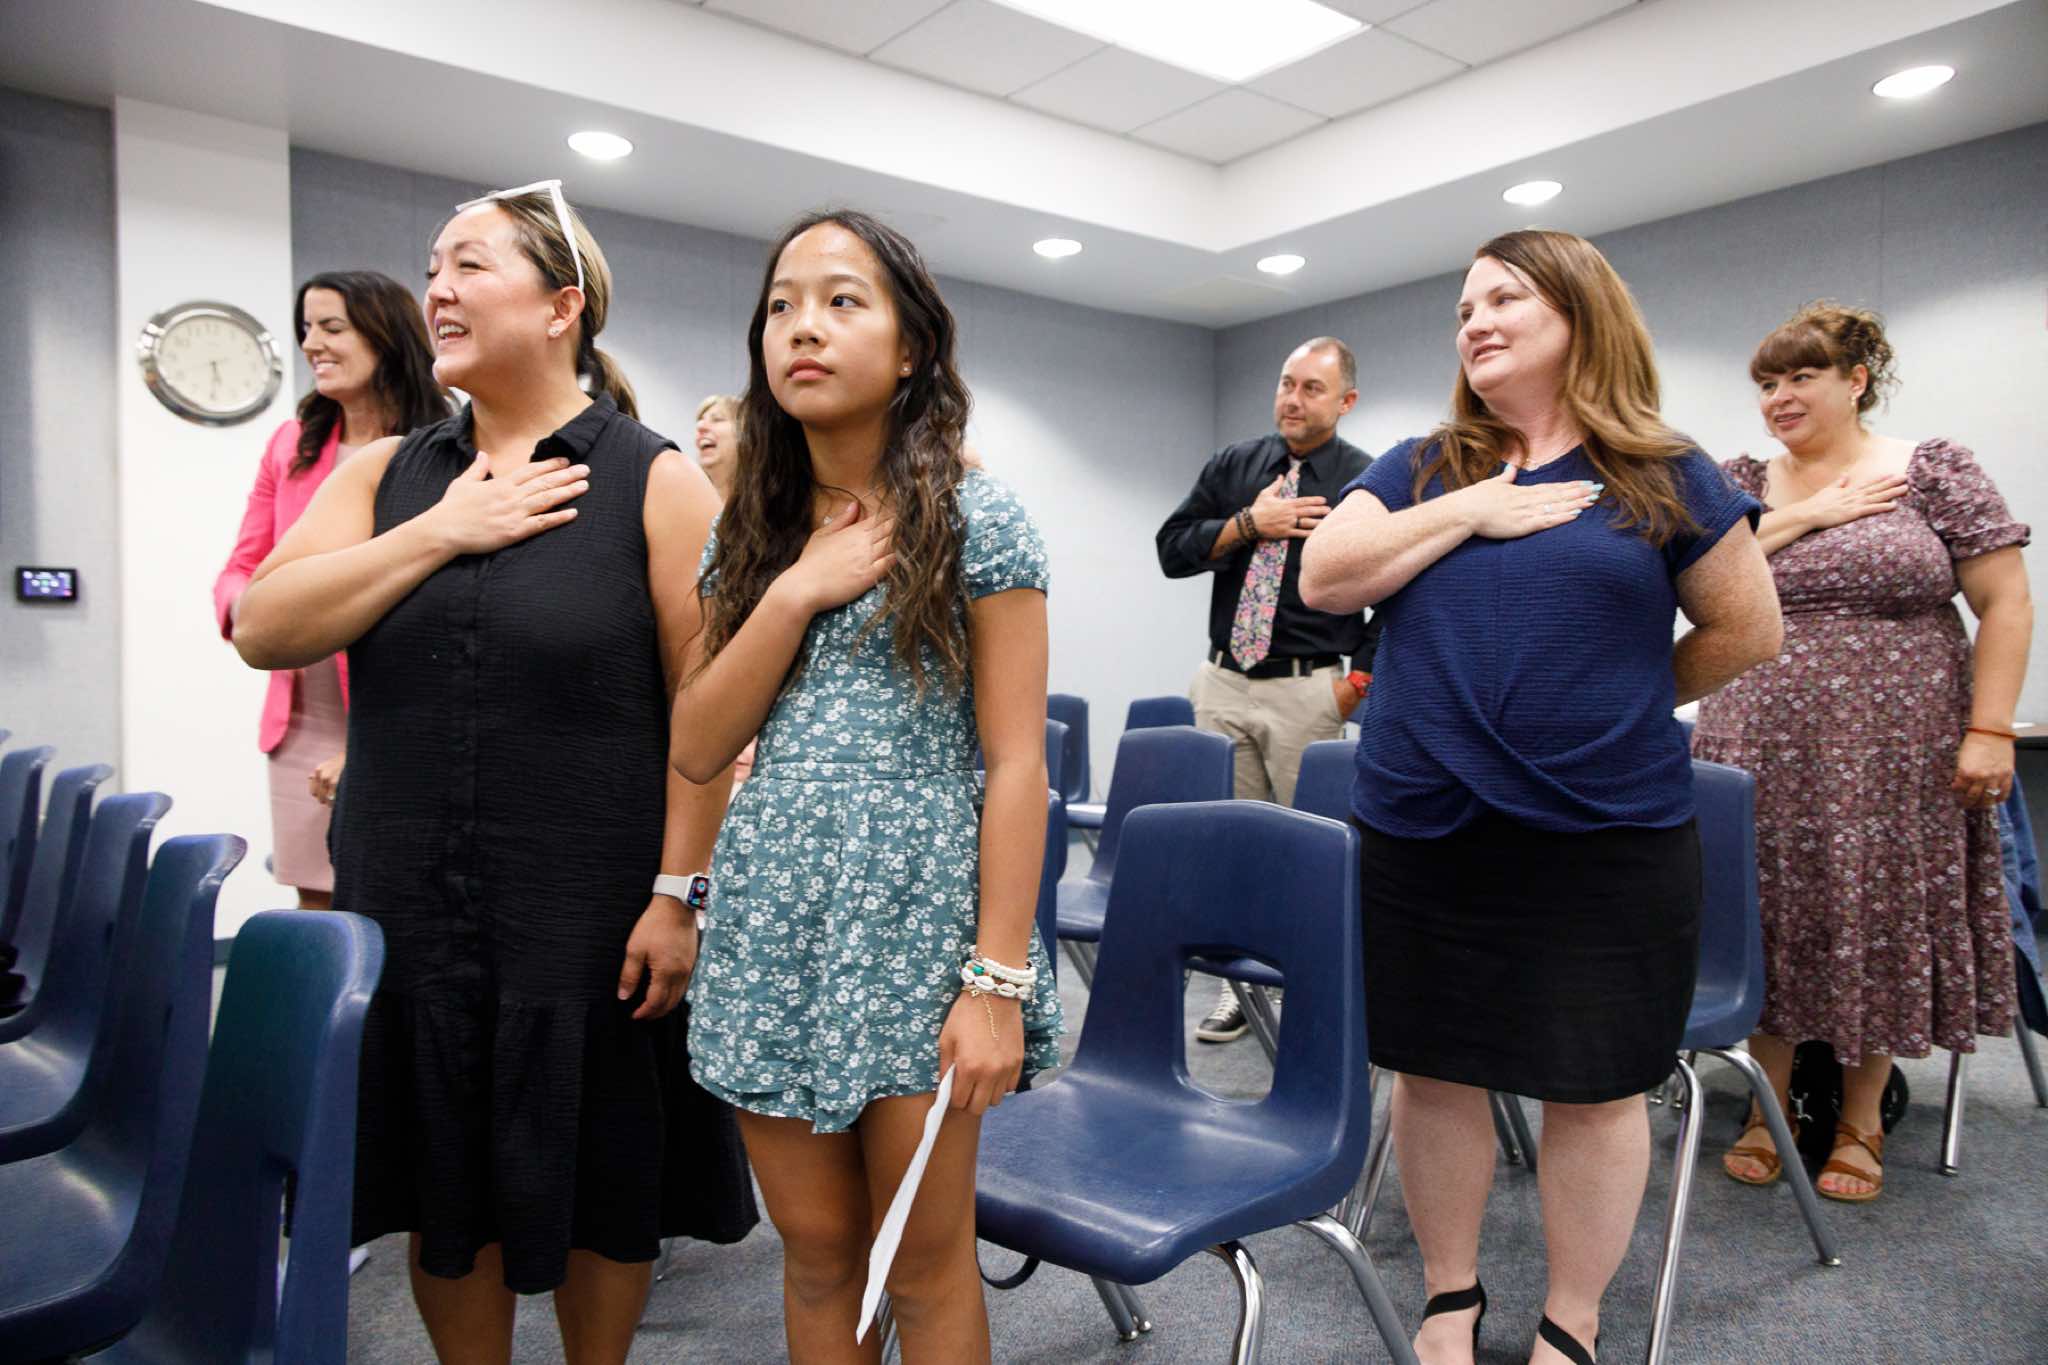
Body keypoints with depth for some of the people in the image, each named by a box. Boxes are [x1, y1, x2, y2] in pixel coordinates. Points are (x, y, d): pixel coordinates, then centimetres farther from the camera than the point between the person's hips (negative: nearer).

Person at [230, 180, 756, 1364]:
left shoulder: (657, 481, -6)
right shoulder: (386, 472, 9)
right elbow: (265, 629, -3)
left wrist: (678, 895, -15)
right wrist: (440, 532, -11)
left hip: (593, 914, -4)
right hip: (410, 907, 4)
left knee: (599, 1192, 13)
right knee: (444, 1187, 17)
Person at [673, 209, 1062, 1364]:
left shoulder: (977, 519, -5)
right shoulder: (753, 530, 8)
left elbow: (1017, 765, -9)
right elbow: (697, 750, 2)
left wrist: (999, 981, -14)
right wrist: (798, 590, -10)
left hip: (917, 912, -4)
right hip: (773, 919, 4)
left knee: (925, 1264, 10)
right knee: (816, 1250, 15)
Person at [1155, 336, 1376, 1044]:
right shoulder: (1233, 466, 12)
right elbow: (1172, 550, 6)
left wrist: (1360, 676, -7)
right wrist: (1249, 524, -8)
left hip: (1308, 691, -3)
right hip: (1224, 685, 4)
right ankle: (1237, 977, 18)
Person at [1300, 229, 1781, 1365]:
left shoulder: (1664, 478, 3)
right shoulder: (1420, 469, 10)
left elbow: (1746, 631, 7)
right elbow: (1323, 578, -3)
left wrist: (1620, 709, 10)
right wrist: (1472, 513, -8)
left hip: (1608, 836, -2)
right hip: (1420, 833, 2)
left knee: (1594, 1087, 8)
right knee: (1435, 1071, 11)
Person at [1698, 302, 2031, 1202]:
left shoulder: (1936, 471, 0)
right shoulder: (1743, 483, 8)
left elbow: (2006, 605, -2)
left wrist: (1988, 730, -10)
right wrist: (1806, 517, -10)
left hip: (1895, 755, -2)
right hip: (1766, 754, 2)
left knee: (1883, 924, 6)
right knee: (1769, 921, 6)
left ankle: (1860, 1121, 24)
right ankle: (1771, 1108, 22)